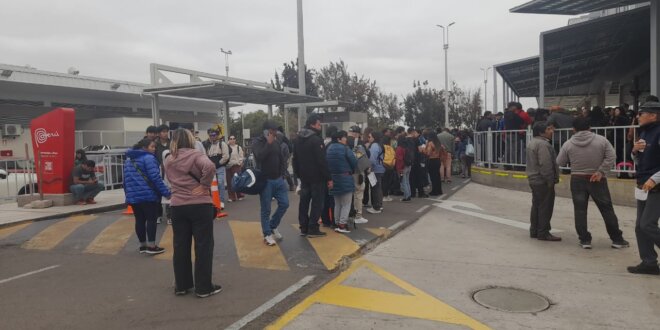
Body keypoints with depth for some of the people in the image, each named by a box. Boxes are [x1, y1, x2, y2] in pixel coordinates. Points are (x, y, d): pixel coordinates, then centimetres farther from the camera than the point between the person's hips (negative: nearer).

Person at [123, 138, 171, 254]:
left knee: (139, 220, 12)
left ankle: (142, 245, 19)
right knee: (151, 219, 0)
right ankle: (151, 246, 1)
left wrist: (128, 194, 26)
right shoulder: (148, 158, -12)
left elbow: (126, 179, 21)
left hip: (133, 196, 8)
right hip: (148, 195, -8)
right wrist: (166, 192, -17)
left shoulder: (128, 159, 17)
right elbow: (155, 178, -19)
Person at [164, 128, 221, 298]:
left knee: (180, 246, 13)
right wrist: (205, 185, -16)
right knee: (203, 246, 3)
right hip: (200, 205, -5)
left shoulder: (168, 161, 11)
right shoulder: (195, 155, -8)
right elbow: (209, 166, -26)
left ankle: (181, 285, 22)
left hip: (177, 206, 5)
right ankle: (204, 287, 9)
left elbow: (172, 180, 18)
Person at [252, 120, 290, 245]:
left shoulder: (277, 142, 7)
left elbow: (283, 156, 17)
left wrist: (283, 172, 9)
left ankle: (273, 226, 25)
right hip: (265, 180, -5)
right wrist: (269, 143, -25)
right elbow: (259, 156, -26)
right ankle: (267, 234, 13)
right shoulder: (257, 142, -8)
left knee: (284, 204, 5)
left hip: (279, 179, 5)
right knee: (266, 209, 1)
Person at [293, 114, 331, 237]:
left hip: (304, 176, 8)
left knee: (304, 202, 11)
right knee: (317, 203, -1)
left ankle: (304, 228, 15)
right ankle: (313, 229, -1)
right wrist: (328, 178, -15)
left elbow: (295, 159, 16)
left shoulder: (298, 139, 10)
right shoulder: (316, 140, -17)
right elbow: (322, 161, -20)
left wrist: (298, 174, 21)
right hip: (316, 177, -8)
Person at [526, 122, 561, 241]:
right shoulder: (543, 144, -18)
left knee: (536, 206, 15)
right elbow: (545, 164, -24)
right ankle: (543, 233, 0)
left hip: (533, 179, 10)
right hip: (543, 182, -10)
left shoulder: (532, 142, 15)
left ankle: (534, 231, 21)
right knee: (545, 207, -4)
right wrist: (550, 180, -20)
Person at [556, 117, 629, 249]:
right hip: (597, 180, 0)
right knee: (607, 209, 8)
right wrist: (601, 171, -10)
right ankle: (617, 239, 15)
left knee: (580, 210, 7)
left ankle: (585, 240, 7)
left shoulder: (568, 144, -3)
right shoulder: (601, 140, -3)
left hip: (577, 180, 0)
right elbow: (611, 157, -11)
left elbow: (560, 162, 4)